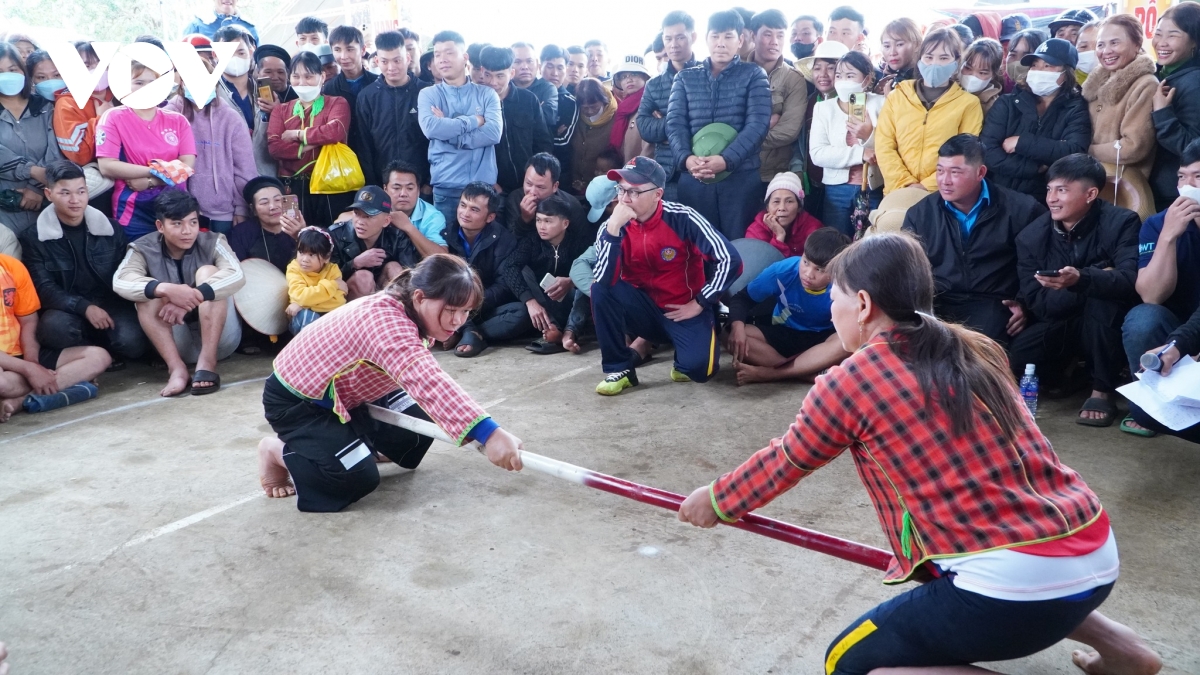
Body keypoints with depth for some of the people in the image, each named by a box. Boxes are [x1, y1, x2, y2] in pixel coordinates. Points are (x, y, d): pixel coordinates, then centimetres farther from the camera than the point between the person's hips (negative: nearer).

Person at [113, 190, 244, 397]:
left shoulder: (212, 242, -7)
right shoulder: (144, 249, -5)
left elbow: (236, 275, -26)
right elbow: (120, 281, -25)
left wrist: (192, 297, -41)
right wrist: (167, 289, -43)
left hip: (219, 339, -1)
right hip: (176, 343, 1)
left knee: (207, 272, -21)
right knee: (147, 293, -21)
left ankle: (207, 363, -30)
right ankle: (177, 368, -32)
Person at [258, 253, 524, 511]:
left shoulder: (408, 312, -7)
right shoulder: (386, 323, -40)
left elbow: (425, 380, 5)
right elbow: (427, 383, -55)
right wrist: (488, 433, -64)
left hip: (342, 392, 9)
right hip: (295, 400, -9)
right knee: (358, 478, -20)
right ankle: (278, 452, 3)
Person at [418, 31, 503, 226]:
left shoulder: (486, 93, 7)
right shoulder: (428, 94, 6)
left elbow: (494, 132, -10)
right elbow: (430, 128, -14)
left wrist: (448, 130, -10)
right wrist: (475, 121, -9)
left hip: (484, 185, 1)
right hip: (446, 186, 0)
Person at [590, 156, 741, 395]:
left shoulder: (682, 219, -18)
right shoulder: (613, 226, -10)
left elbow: (730, 260, -19)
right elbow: (603, 281, -24)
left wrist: (698, 304, -15)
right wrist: (613, 228, -31)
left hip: (684, 310, -2)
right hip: (644, 309, 3)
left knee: (698, 367, -28)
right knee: (601, 289, -25)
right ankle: (619, 368, -11)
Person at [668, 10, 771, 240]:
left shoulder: (754, 75, 7)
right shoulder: (685, 78, 14)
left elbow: (758, 124, -5)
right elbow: (675, 123, 3)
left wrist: (726, 159, -19)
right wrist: (686, 158, -17)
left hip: (741, 176, -2)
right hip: (693, 178, 2)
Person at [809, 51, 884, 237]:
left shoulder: (881, 104, 1)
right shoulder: (823, 108, 4)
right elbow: (817, 154, -9)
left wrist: (871, 135, -20)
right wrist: (860, 153, -17)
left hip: (874, 190, -1)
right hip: (837, 190, 1)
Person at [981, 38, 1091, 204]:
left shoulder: (1076, 109, 7)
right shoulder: (1008, 103, 8)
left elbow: (1074, 152, -10)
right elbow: (987, 151, -5)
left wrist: (1021, 142, -9)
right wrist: (1036, 169, -10)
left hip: (1042, 202, -1)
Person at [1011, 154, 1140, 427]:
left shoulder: (1121, 222, -15)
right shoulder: (1031, 236, -7)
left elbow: (1131, 281, -31)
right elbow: (1037, 303, -15)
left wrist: (1082, 279, -50)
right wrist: (1099, 279, -26)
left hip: (1108, 324, -2)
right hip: (1061, 324, 3)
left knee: (1101, 298, -36)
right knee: (1015, 359, -25)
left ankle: (1102, 391, -18)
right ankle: (1068, 369, 11)